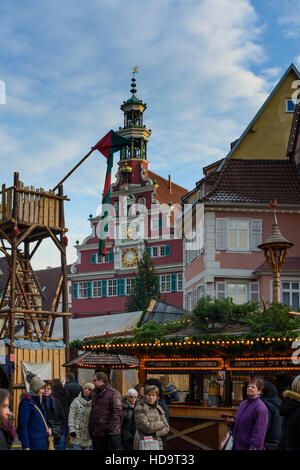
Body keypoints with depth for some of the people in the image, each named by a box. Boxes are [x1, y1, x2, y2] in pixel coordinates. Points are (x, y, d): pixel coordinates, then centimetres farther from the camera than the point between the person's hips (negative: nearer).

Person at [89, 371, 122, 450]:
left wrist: (110, 428, -19)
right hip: (97, 434, 8)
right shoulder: (95, 394, 17)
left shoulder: (113, 393, -9)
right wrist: (91, 428, 15)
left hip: (111, 434, -8)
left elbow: (117, 413, -15)